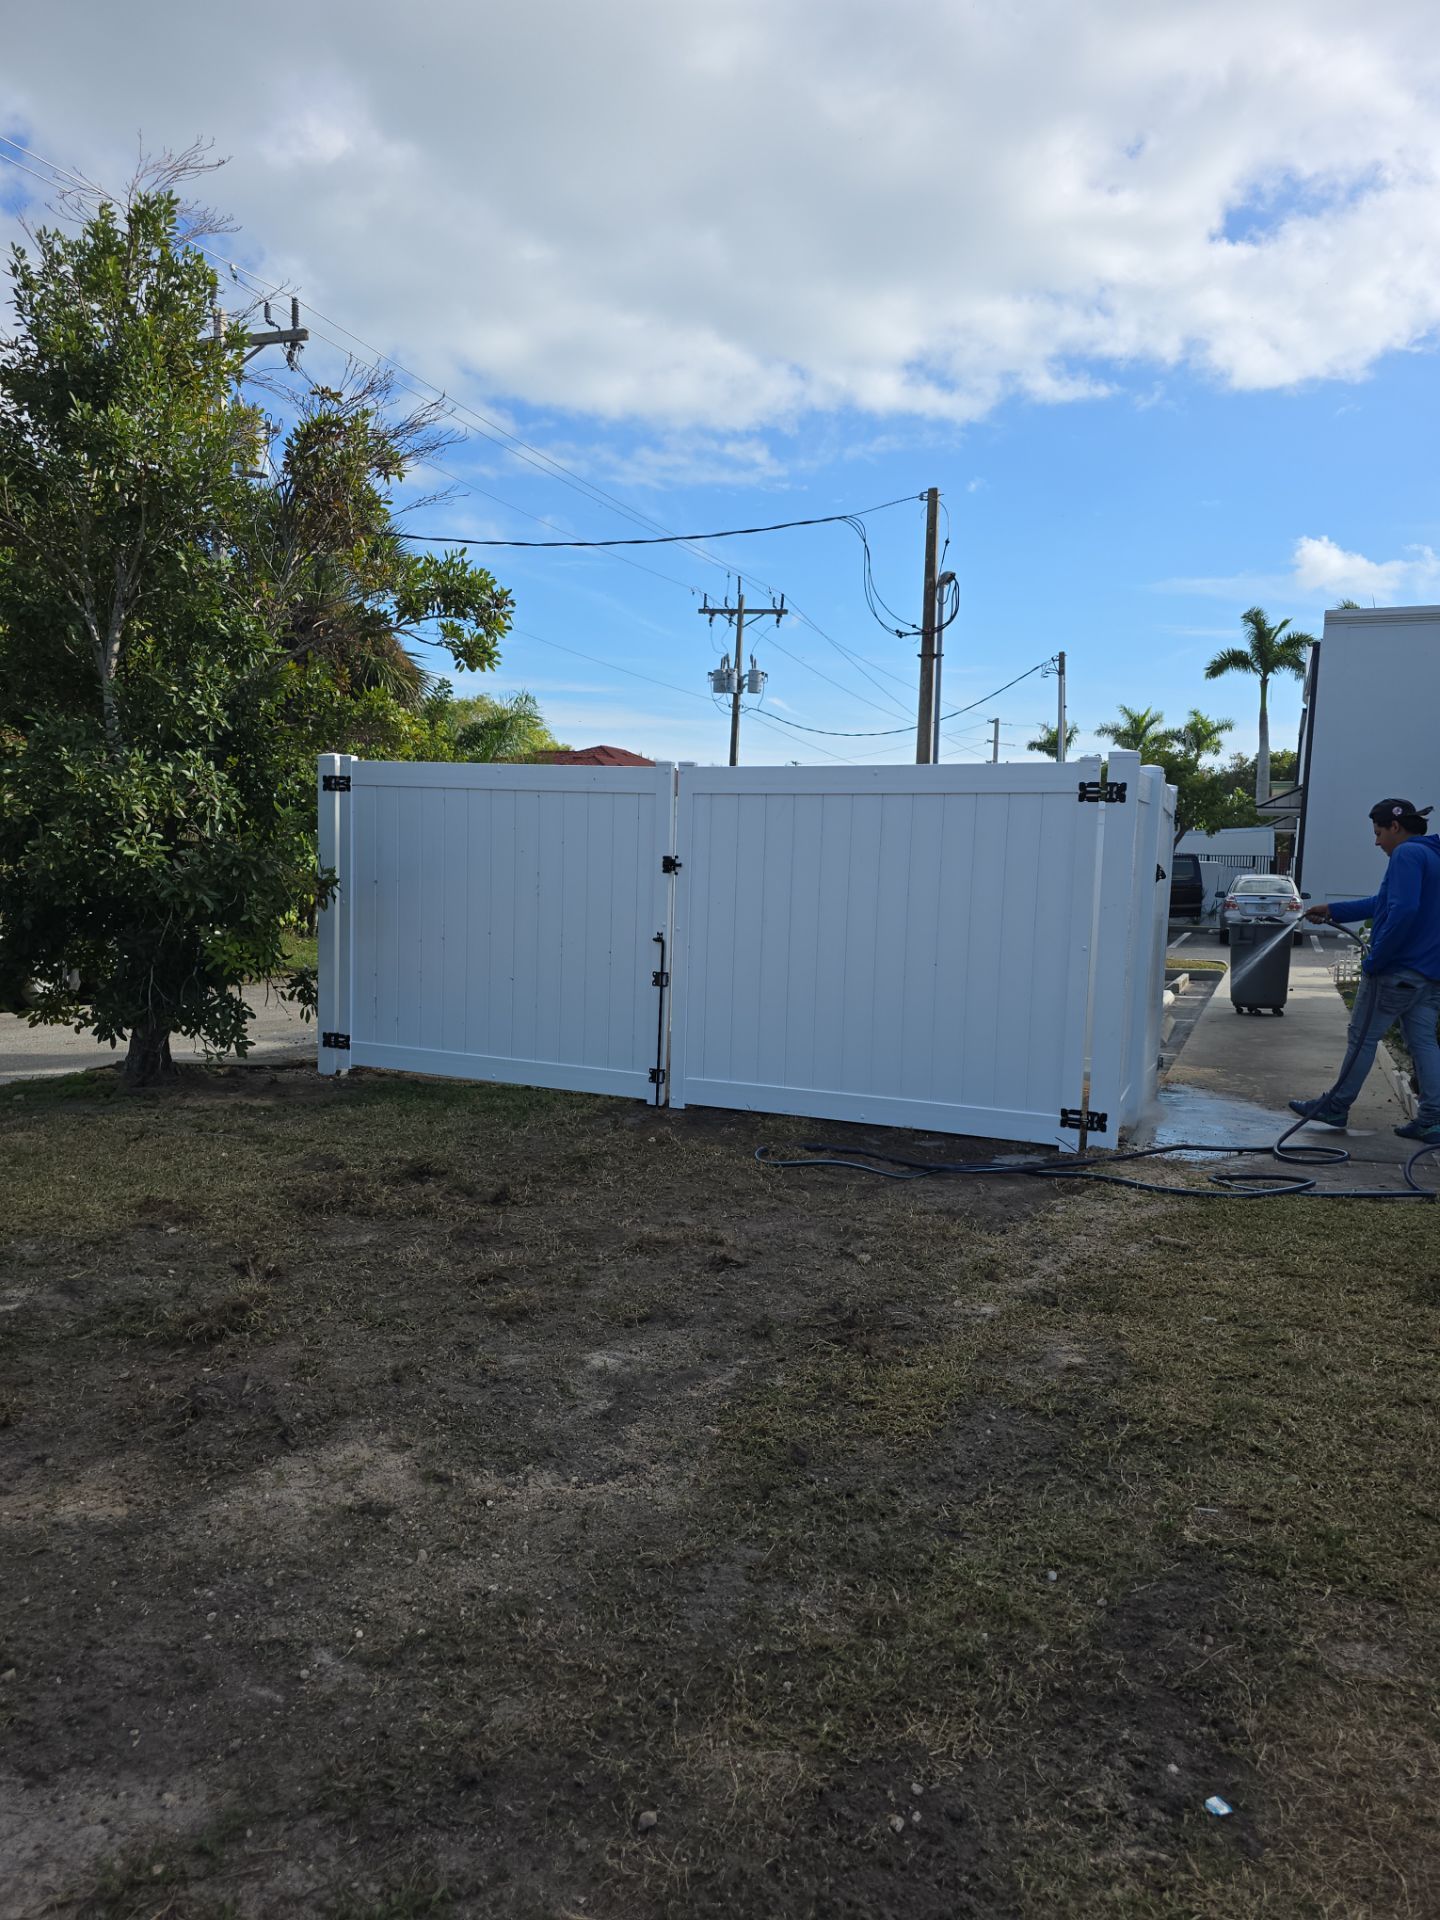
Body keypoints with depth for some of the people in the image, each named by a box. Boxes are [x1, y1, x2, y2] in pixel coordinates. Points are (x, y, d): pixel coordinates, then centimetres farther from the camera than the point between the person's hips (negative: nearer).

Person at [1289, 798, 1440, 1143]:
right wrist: (1333, 910, 30)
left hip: (1398, 969, -9)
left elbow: (1402, 911, -27)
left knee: (1363, 1037, 3)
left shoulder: (1407, 854, -14)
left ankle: (1335, 1107, 13)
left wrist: (1374, 960, -20)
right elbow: (1383, 902, 26)